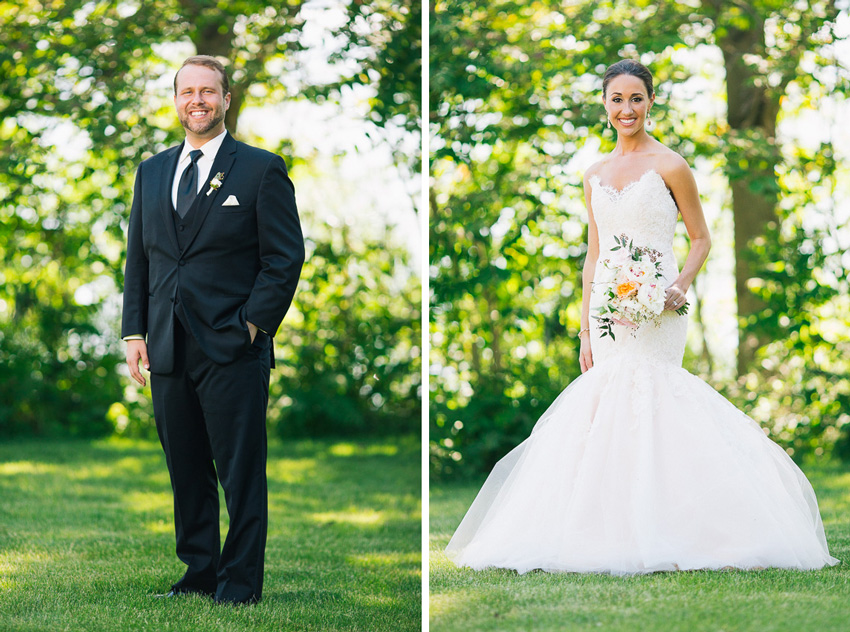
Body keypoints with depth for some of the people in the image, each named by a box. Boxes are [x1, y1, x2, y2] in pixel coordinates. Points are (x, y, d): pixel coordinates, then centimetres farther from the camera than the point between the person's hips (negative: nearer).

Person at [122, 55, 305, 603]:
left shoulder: (262, 169, 0)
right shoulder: (152, 172, 16)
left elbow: (286, 258, -3)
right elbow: (139, 258, 17)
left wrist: (252, 326, -10)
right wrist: (135, 331, 8)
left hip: (233, 351, -5)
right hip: (168, 352, 5)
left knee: (241, 473, -2)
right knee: (186, 472, 10)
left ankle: (240, 583, 6)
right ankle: (198, 572, 20)